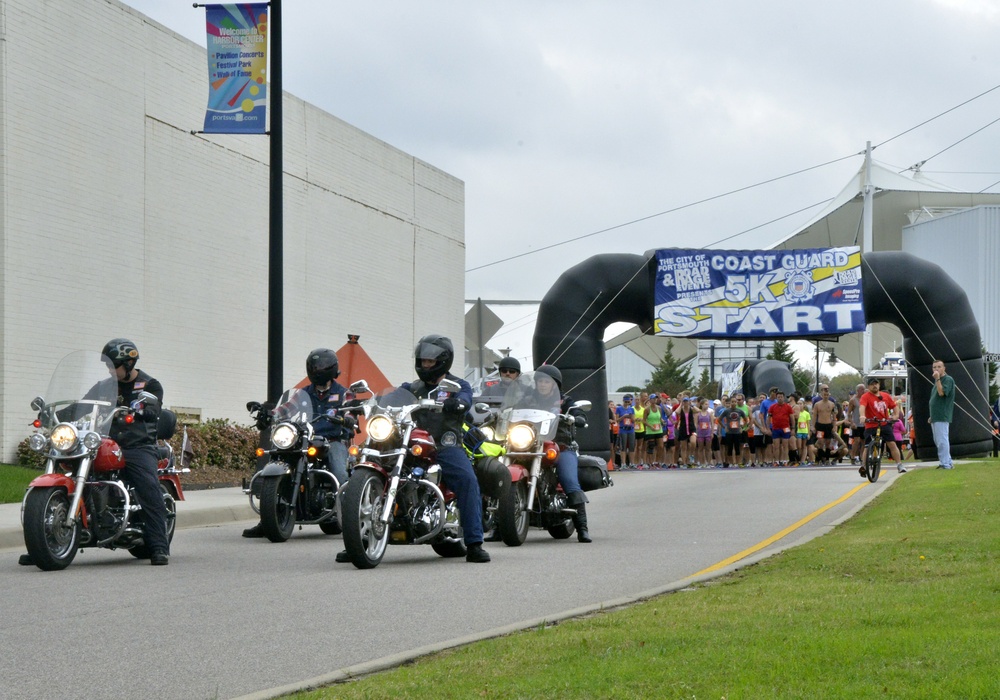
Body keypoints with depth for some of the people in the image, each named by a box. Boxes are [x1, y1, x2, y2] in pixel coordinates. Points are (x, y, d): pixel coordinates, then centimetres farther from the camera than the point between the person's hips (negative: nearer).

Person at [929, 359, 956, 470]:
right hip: (935, 417, 10)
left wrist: (937, 379, -23)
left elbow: (942, 392, -23)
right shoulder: (938, 381, 21)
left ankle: (945, 464, -9)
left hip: (942, 417, -10)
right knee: (938, 441, 13)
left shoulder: (948, 380, -8)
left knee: (942, 441, -11)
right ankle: (949, 462, 19)